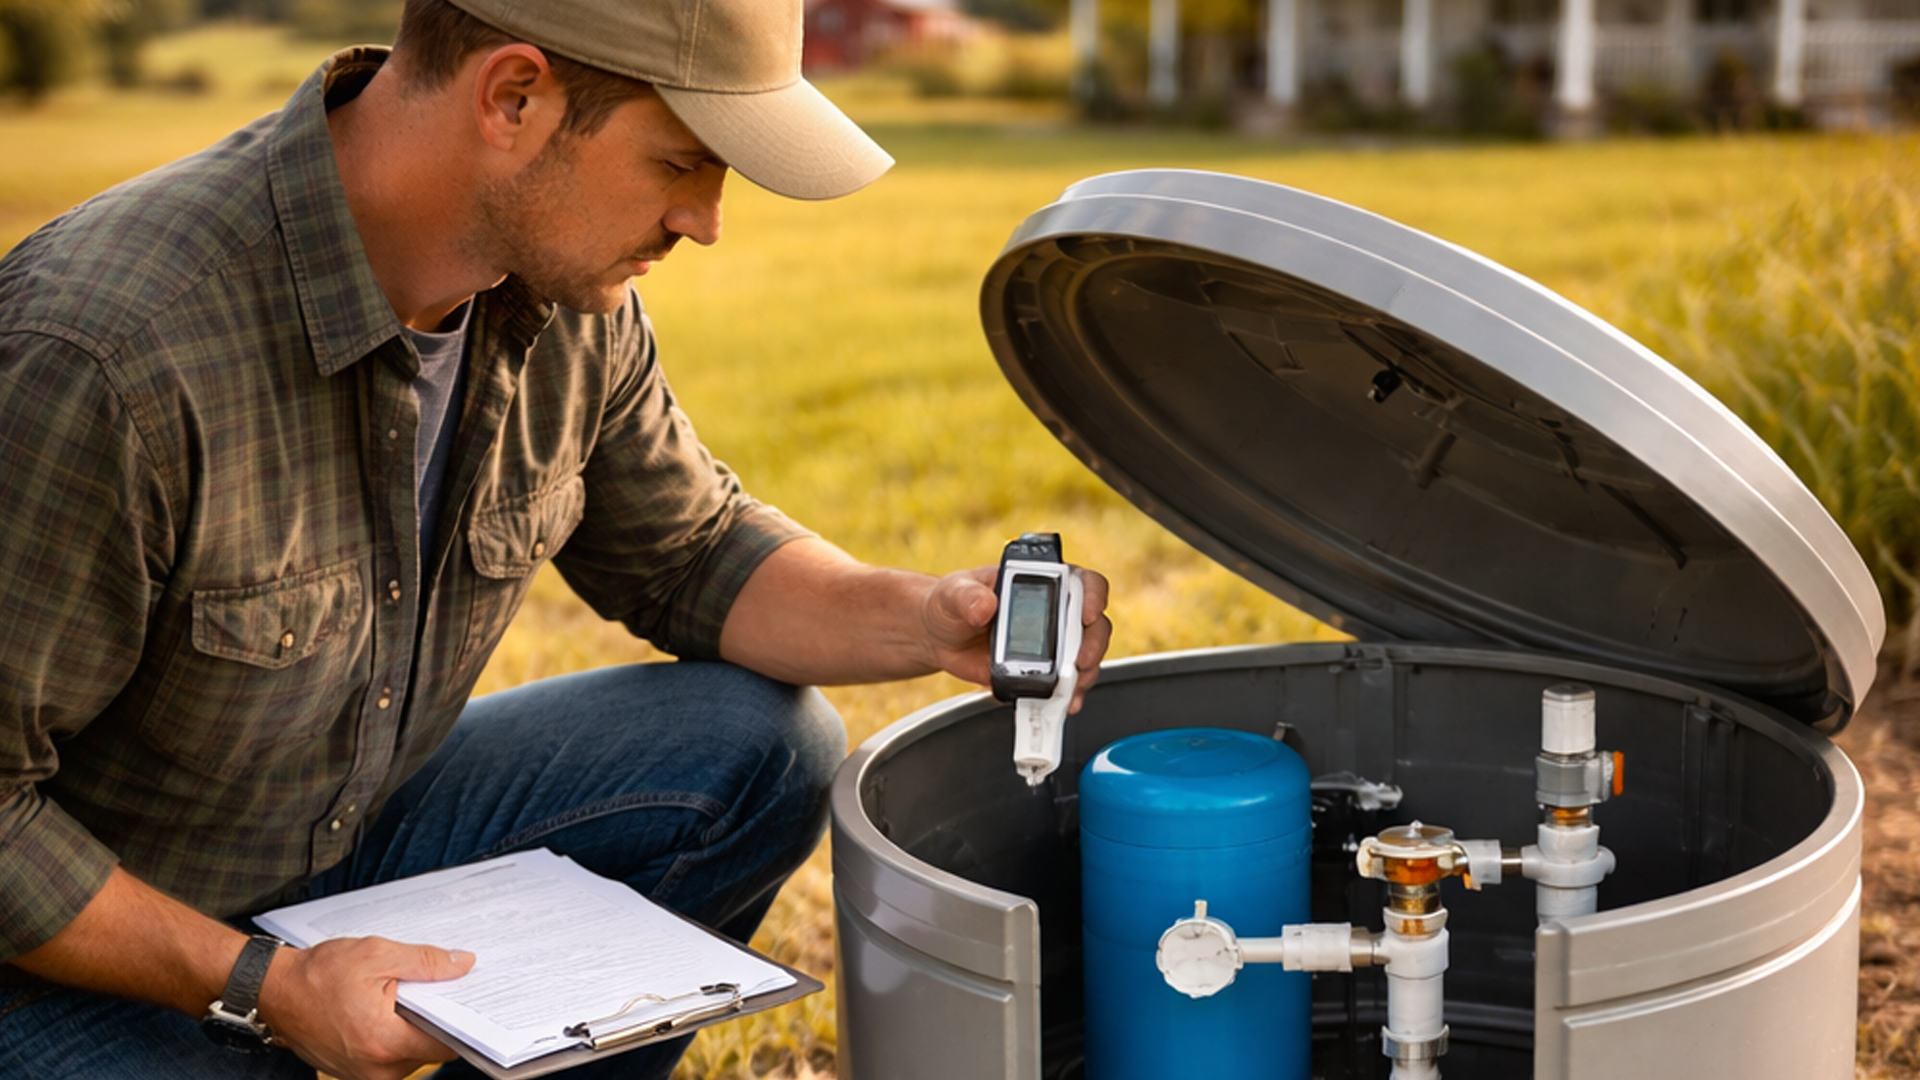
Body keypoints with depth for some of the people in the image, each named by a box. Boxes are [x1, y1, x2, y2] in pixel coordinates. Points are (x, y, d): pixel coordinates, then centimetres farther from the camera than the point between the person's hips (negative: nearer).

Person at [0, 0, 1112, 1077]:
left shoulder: (568, 294, -10)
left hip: (353, 837, 7)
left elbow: (692, 553, 5)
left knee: (764, 747, -6)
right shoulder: (103, 352, -33)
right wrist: (263, 987, -27)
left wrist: (922, 621, -12)